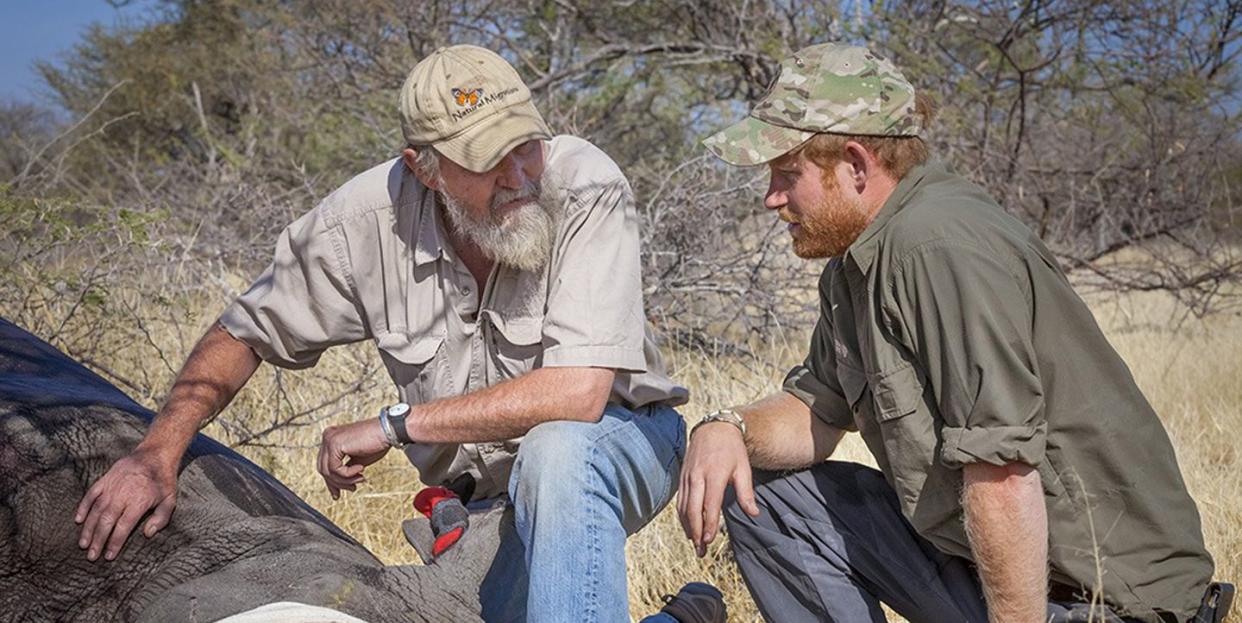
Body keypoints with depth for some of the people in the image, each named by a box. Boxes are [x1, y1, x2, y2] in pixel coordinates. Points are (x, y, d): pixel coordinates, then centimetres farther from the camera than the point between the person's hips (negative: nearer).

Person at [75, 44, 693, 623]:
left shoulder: (585, 183, -27)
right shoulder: (368, 218, -16)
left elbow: (577, 393, -35)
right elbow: (245, 332, -2)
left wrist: (394, 425, -25)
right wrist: (159, 449, -18)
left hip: (616, 435, -4)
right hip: (484, 488, 4)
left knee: (553, 451, -36)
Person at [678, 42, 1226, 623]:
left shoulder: (937, 243, -23)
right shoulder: (855, 259, 8)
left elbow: (1003, 472, -28)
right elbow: (815, 413, 13)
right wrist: (728, 428, -7)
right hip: (963, 547, 9)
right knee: (763, 491, 6)